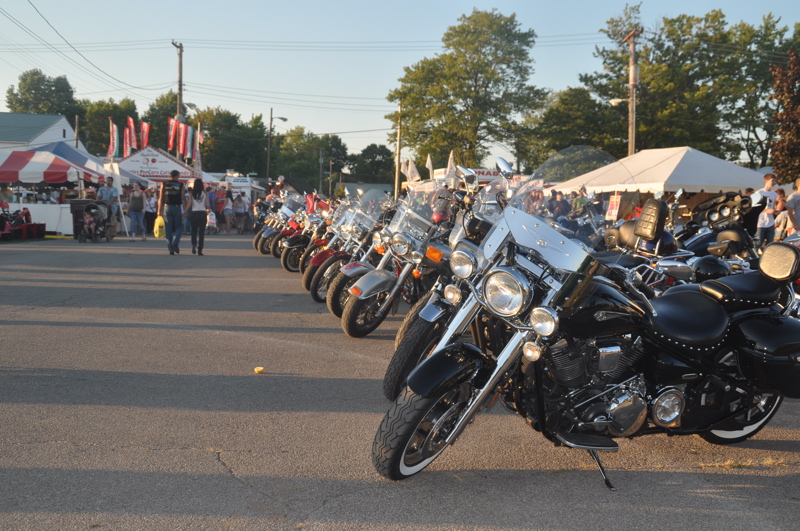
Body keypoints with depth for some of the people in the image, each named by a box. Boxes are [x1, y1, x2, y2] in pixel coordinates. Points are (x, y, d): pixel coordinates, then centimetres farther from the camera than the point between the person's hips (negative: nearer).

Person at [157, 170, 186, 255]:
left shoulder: (164, 184, 5)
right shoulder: (180, 185, 0)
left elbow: (161, 198, 2)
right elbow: (182, 199, -4)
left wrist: (159, 210, 4)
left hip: (167, 207, 2)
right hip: (177, 207, -2)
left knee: (169, 229, 5)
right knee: (178, 227, 9)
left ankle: (171, 249, 2)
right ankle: (175, 242, -16)